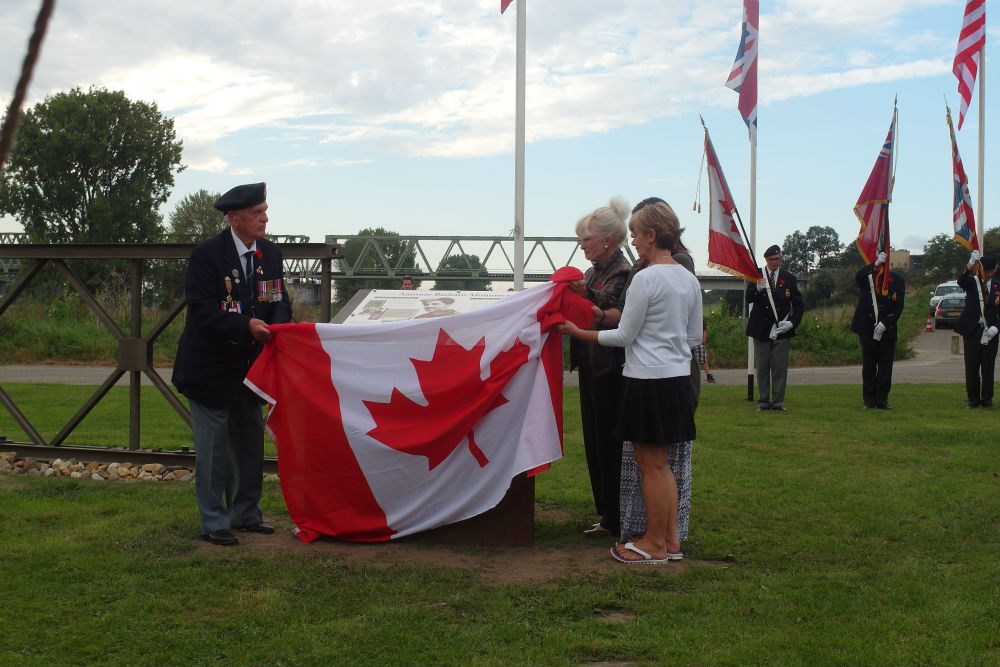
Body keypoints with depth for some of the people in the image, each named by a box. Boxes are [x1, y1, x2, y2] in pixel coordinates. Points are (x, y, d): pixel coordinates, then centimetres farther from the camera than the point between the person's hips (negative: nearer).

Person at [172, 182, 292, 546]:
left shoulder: (270, 253, 4)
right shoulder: (206, 254, -14)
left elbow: (280, 301, 8)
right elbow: (202, 309, -20)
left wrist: (276, 326, -14)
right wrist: (247, 326, -29)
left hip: (248, 364, 6)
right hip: (210, 367, -6)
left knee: (250, 442, 14)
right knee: (213, 447, -1)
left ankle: (245, 513, 28)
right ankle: (214, 523, 10)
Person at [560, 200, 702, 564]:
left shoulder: (646, 278, -15)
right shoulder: (689, 280, 9)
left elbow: (625, 335, -11)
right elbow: (694, 337, 15)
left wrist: (578, 332, -2)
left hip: (647, 381, -8)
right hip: (678, 379, 8)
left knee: (651, 466, 1)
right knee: (661, 464, 16)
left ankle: (655, 544, 10)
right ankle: (671, 540, 20)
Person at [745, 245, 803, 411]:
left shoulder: (789, 278, 7)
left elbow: (798, 304, 8)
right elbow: (748, 299, -7)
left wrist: (792, 323, -8)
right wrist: (757, 288, -28)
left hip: (782, 329, 0)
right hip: (761, 328, 0)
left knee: (780, 366, -1)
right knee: (762, 366, 4)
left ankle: (778, 401, 6)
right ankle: (763, 401, 11)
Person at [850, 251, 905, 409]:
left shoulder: (896, 279, 5)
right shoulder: (867, 276, 5)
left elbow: (899, 307, 0)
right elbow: (858, 277, -21)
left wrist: (884, 324, -11)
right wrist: (876, 263, -29)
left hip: (886, 330, 1)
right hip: (867, 329, -1)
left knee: (885, 366, 2)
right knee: (868, 365, 4)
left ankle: (882, 399, 8)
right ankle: (869, 400, 10)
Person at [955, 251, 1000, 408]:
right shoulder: (972, 282, 1)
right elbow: (961, 281, -23)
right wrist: (971, 263, -37)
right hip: (972, 330, -2)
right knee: (971, 367, 1)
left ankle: (987, 399, 14)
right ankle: (973, 399, 10)